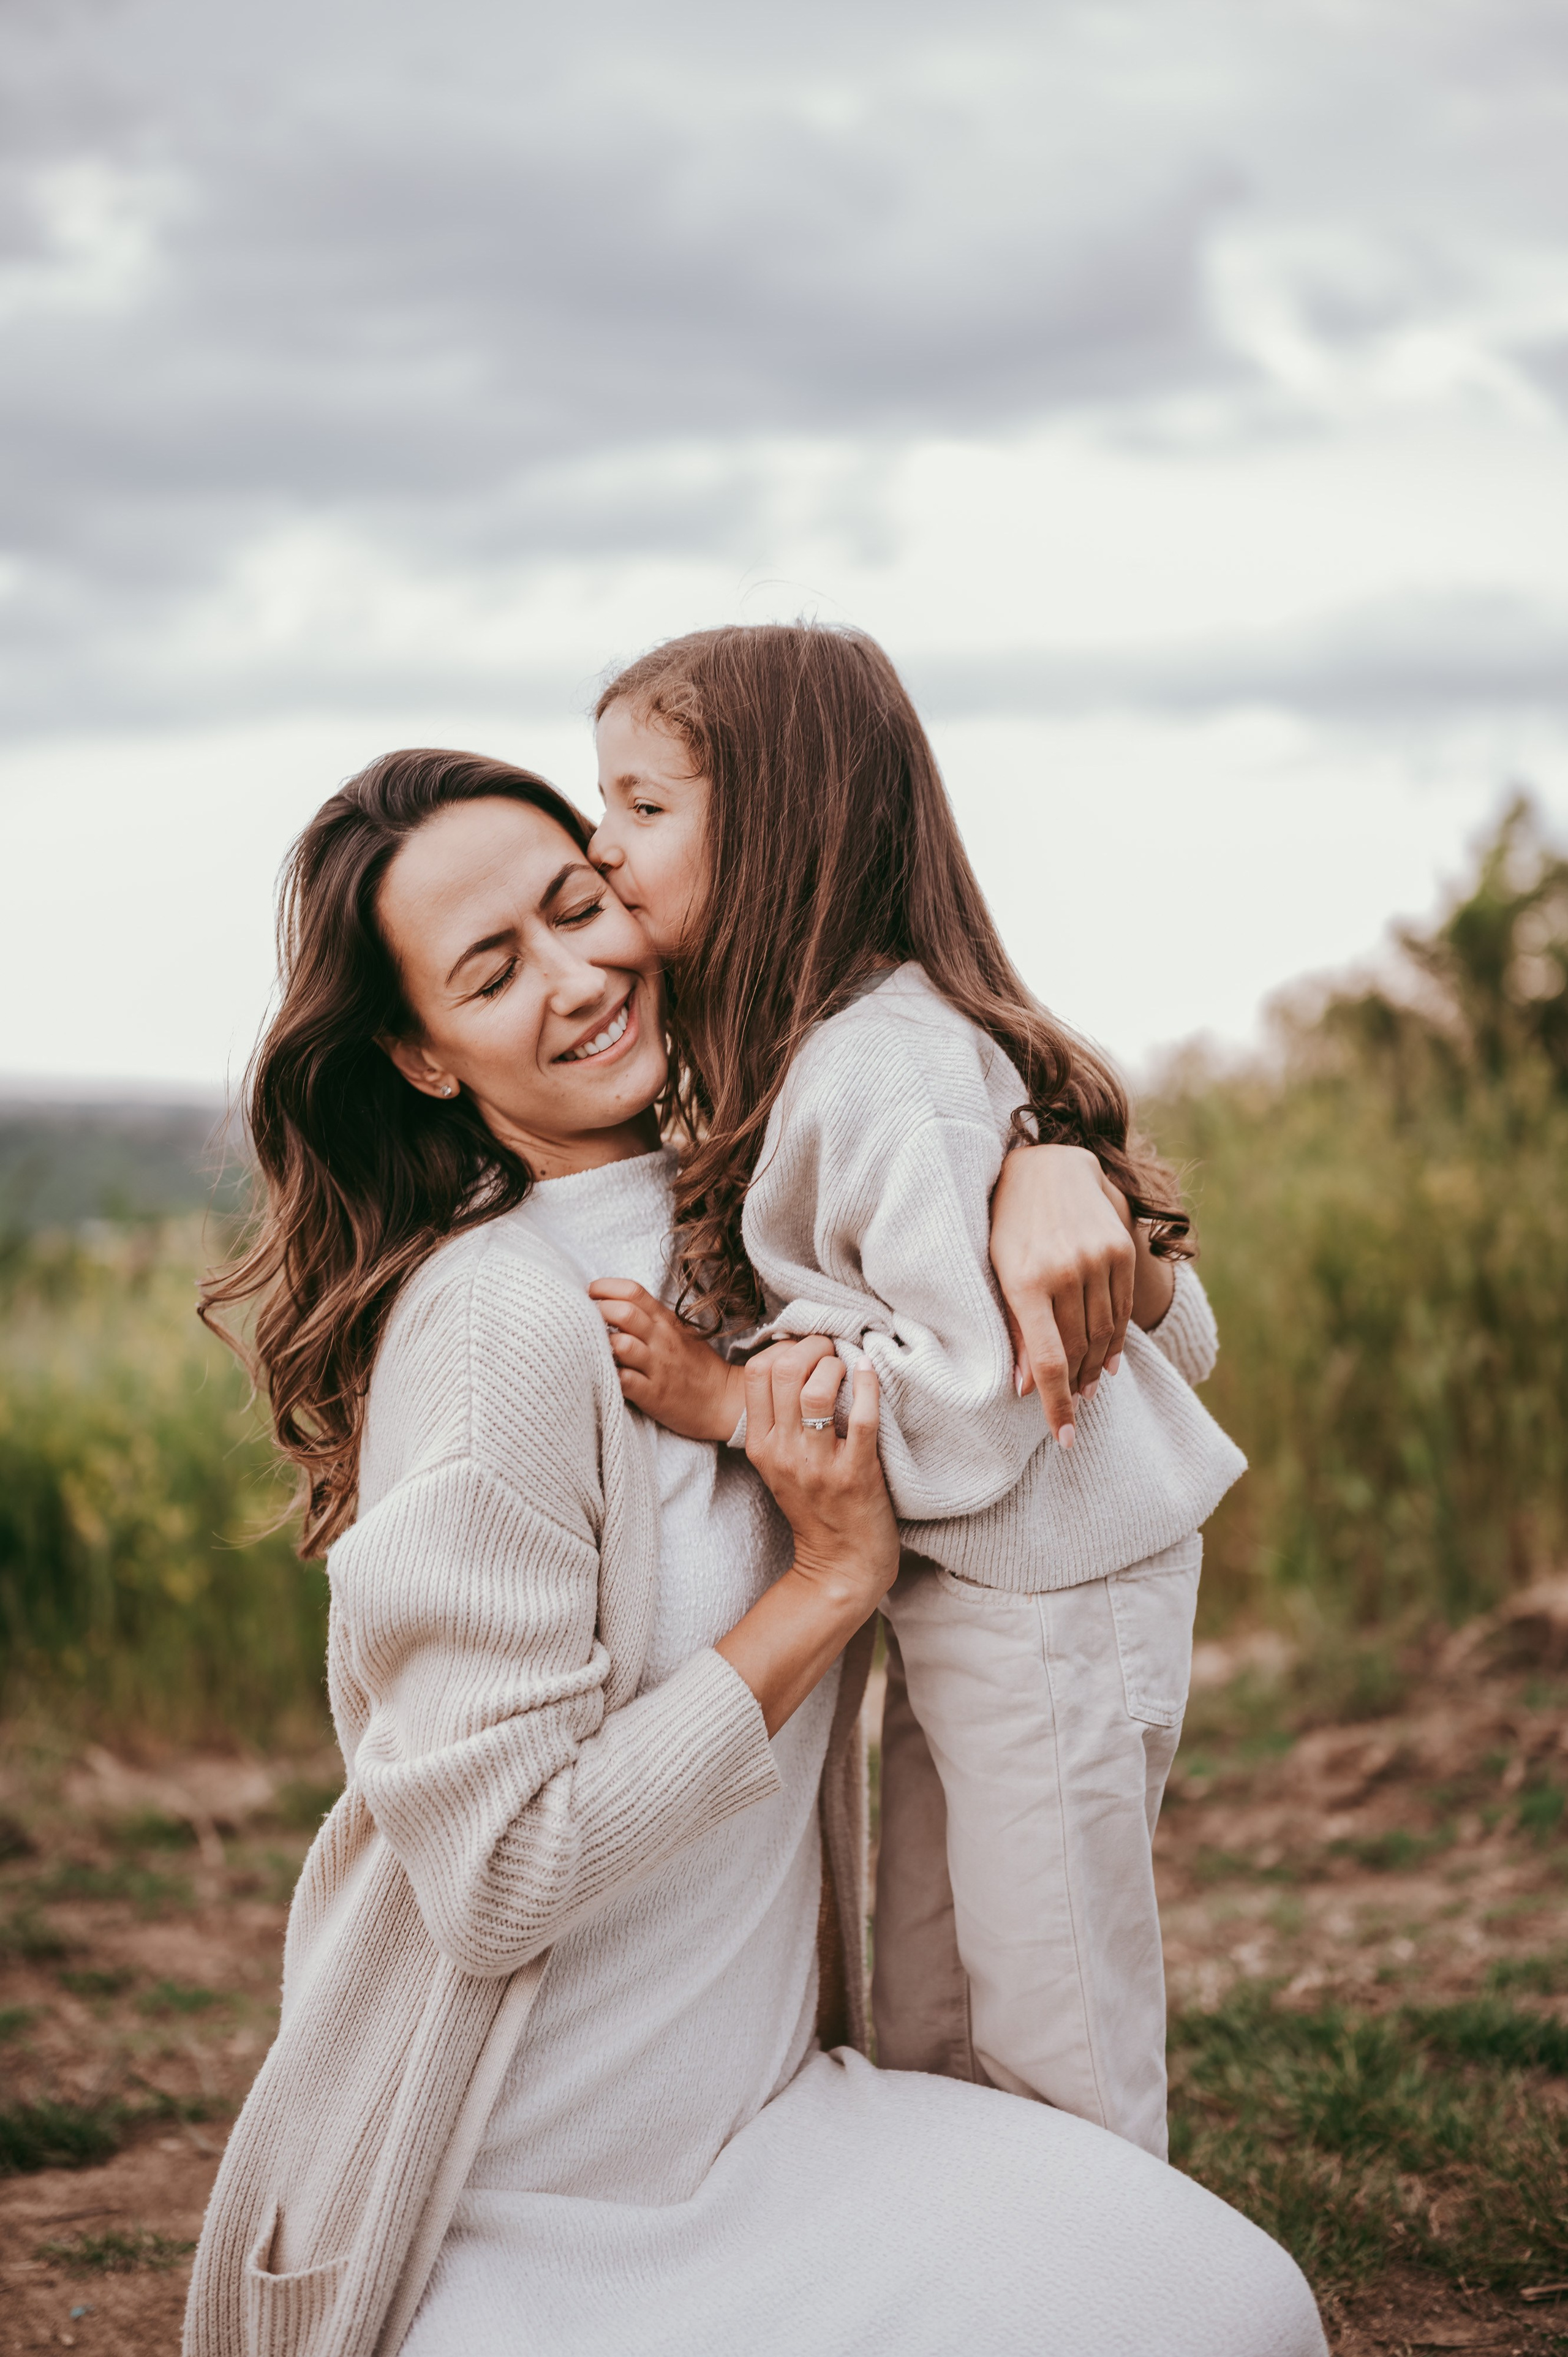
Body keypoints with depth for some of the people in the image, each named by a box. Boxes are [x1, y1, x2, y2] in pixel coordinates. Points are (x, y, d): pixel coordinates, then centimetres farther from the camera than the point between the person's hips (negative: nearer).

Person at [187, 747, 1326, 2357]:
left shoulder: (732, 1236, 4)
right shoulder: (497, 1325, -19)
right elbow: (492, 1879, -21)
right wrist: (835, 1577, -18)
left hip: (748, 2100, 7)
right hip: (525, 2209, -7)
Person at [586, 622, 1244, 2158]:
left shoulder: (893, 1074, -22)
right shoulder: (797, 1054, 8)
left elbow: (971, 1404, -26)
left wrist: (723, 1400, -22)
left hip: (1046, 1593, -10)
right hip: (954, 1589, 10)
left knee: (1054, 2058, 3)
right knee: (921, 2032, 17)